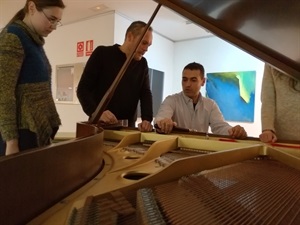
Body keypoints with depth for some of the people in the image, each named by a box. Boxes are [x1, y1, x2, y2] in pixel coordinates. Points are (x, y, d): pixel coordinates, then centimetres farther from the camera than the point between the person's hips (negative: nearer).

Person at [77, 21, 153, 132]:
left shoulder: (142, 64, 9)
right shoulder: (102, 53, -3)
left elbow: (146, 94, 3)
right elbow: (83, 89, -7)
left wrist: (147, 119, -16)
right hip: (99, 126, -3)